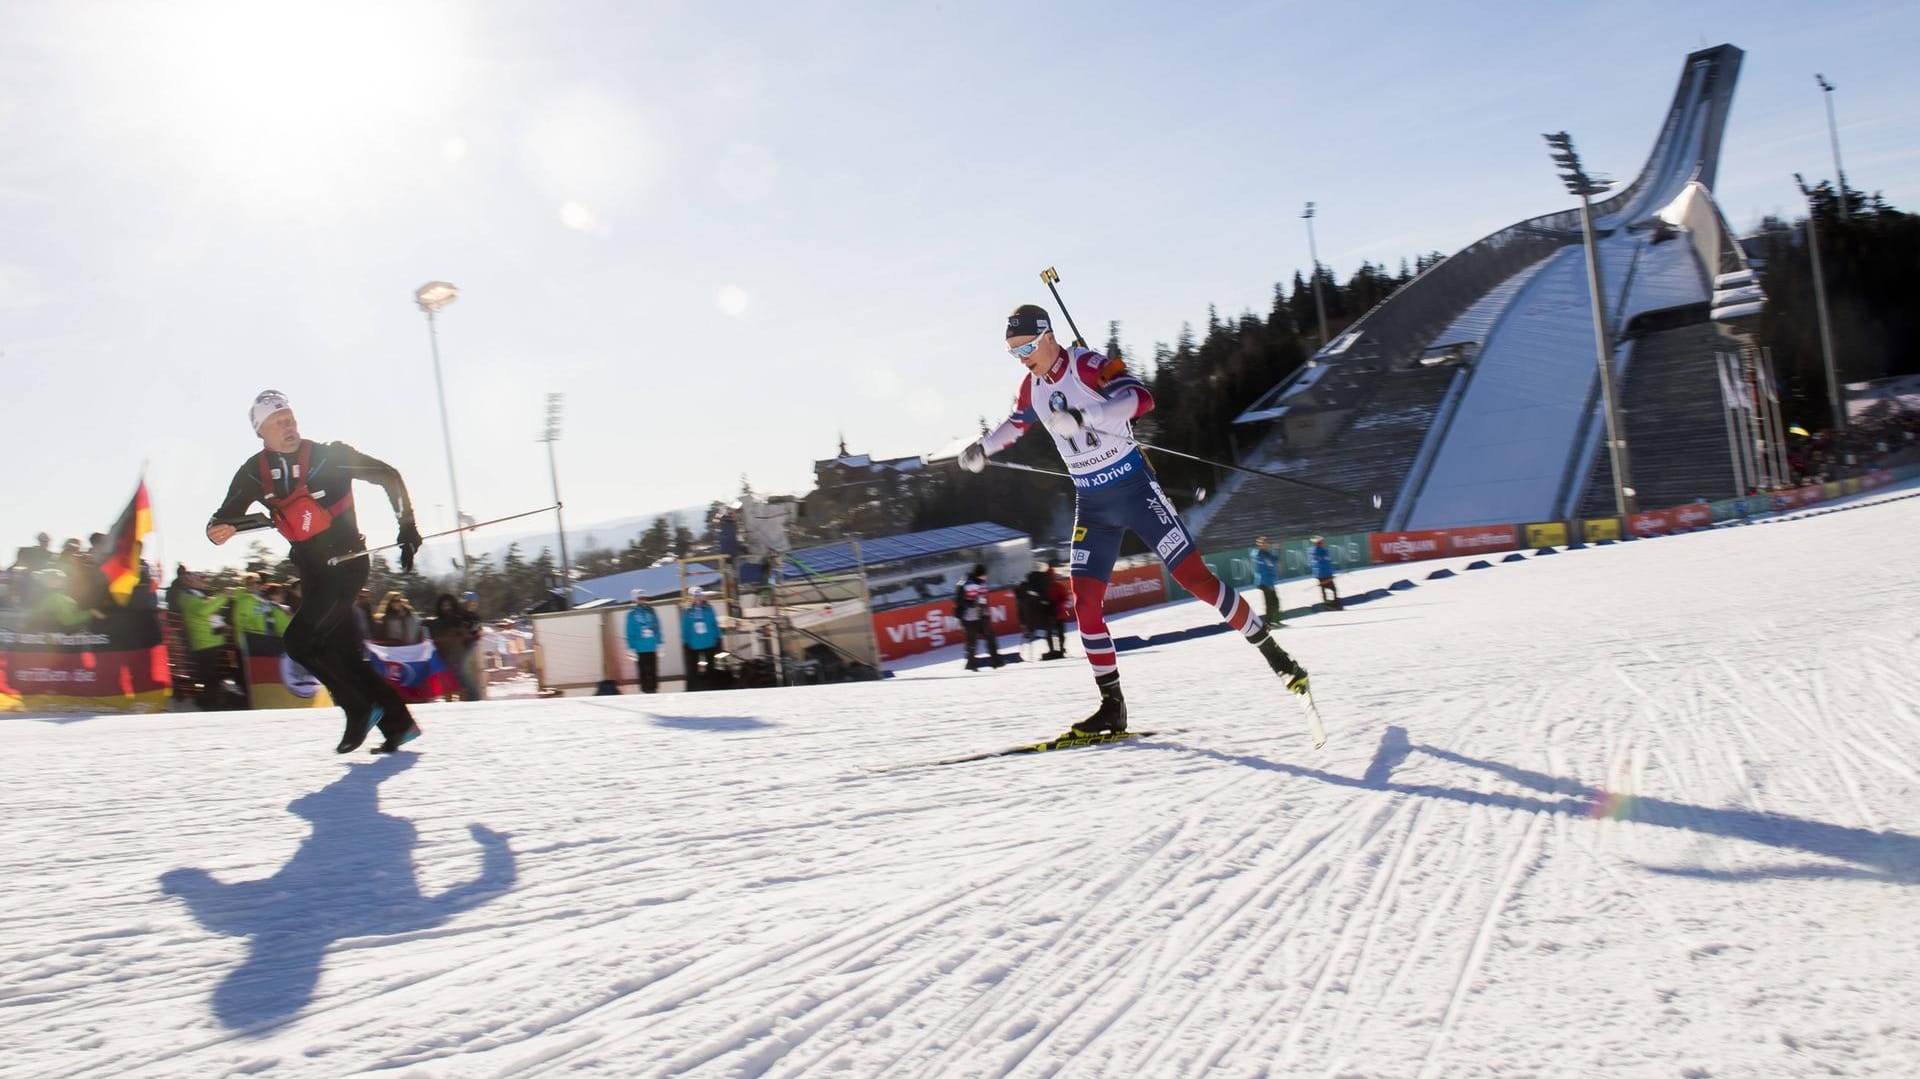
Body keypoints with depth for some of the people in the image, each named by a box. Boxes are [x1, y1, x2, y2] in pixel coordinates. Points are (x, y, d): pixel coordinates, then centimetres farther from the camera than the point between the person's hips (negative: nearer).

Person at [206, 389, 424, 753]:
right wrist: (217, 529, -19)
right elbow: (224, 518, 7)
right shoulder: (254, 473, 3)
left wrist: (407, 527, -5)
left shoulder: (328, 456, -10)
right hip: (312, 571, 6)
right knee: (344, 653, 6)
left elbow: (388, 476, -2)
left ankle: (360, 709, -1)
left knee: (300, 641, -15)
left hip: (346, 562, -6)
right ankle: (397, 722, 14)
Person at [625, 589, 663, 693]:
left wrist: (659, 644, 7)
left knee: (653, 671, 4)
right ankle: (645, 691, 6)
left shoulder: (651, 612, 6)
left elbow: (657, 629, 10)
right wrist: (632, 648, -6)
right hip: (640, 649, -2)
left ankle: (654, 690, 11)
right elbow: (630, 633, -2)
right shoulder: (632, 614, -2)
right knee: (644, 673, 1)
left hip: (653, 648, 2)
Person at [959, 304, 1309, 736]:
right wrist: (983, 447, 17)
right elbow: (1017, 422, 28)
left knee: (1194, 576, -8)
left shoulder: (1087, 365, -17)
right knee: (1085, 601, -4)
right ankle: (1112, 705, 5)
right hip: (1091, 503, 6)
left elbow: (1141, 398, -34)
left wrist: (1081, 416, -44)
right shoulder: (1032, 386, 4)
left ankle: (1271, 650, 6)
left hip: (1134, 488, -6)